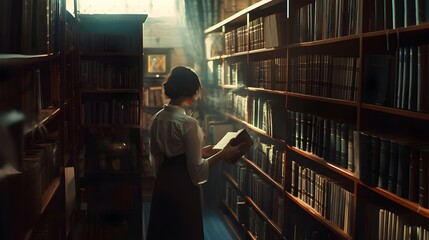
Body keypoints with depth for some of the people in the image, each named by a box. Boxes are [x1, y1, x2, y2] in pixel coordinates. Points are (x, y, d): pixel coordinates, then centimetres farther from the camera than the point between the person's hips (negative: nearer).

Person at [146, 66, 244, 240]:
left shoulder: (156, 120, 2)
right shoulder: (188, 123, -21)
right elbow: (196, 169, -19)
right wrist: (223, 154, -8)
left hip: (162, 186, 7)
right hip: (183, 188, -7)